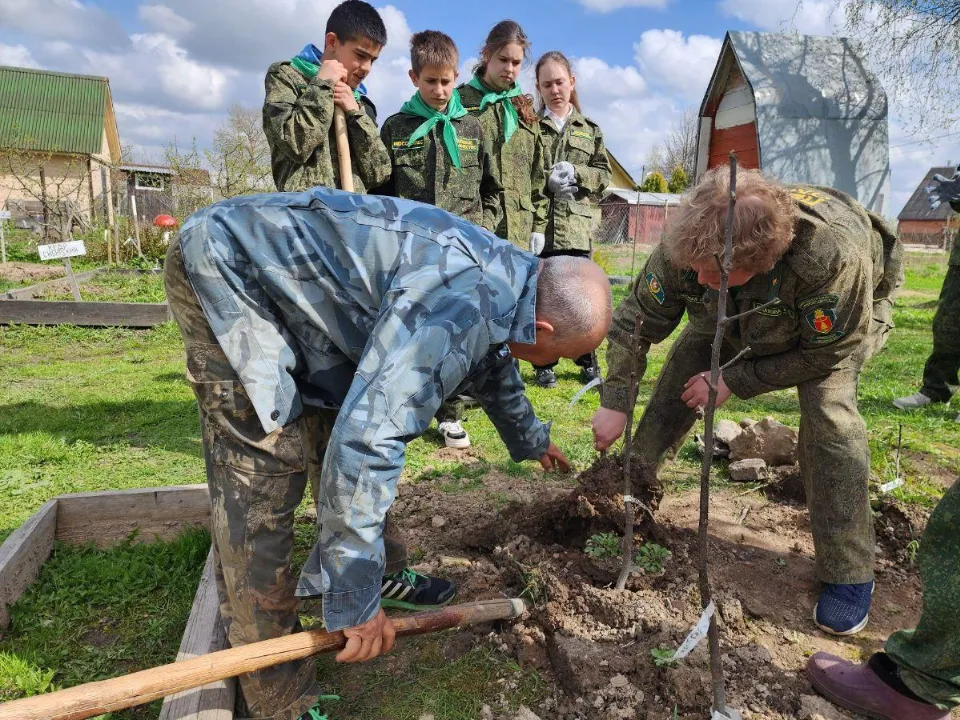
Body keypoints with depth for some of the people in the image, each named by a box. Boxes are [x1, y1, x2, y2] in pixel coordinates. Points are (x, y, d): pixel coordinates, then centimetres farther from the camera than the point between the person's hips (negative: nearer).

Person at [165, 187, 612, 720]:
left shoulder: (506, 276, 2)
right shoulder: (461, 306, -30)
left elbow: (493, 368, 23)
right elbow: (365, 442, -36)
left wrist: (531, 441, 41)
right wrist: (357, 603, -26)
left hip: (287, 273, 10)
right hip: (227, 264, -10)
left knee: (362, 410, 13)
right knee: (264, 475, -13)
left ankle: (366, 573, 30)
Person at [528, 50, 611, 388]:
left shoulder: (590, 130, 16)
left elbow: (604, 174, 10)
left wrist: (575, 173, -8)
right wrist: (547, 182, -14)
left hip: (577, 225, 2)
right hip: (540, 223, -2)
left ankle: (587, 361, 21)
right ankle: (544, 364, 15)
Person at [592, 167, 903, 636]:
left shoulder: (832, 252, -47)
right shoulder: (685, 247, -36)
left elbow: (825, 353, -29)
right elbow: (634, 323, -22)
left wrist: (734, 382, -28)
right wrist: (615, 403, -23)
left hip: (840, 324, -4)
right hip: (740, 320, 4)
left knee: (827, 412, -25)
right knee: (681, 371, -9)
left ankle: (849, 574, -10)